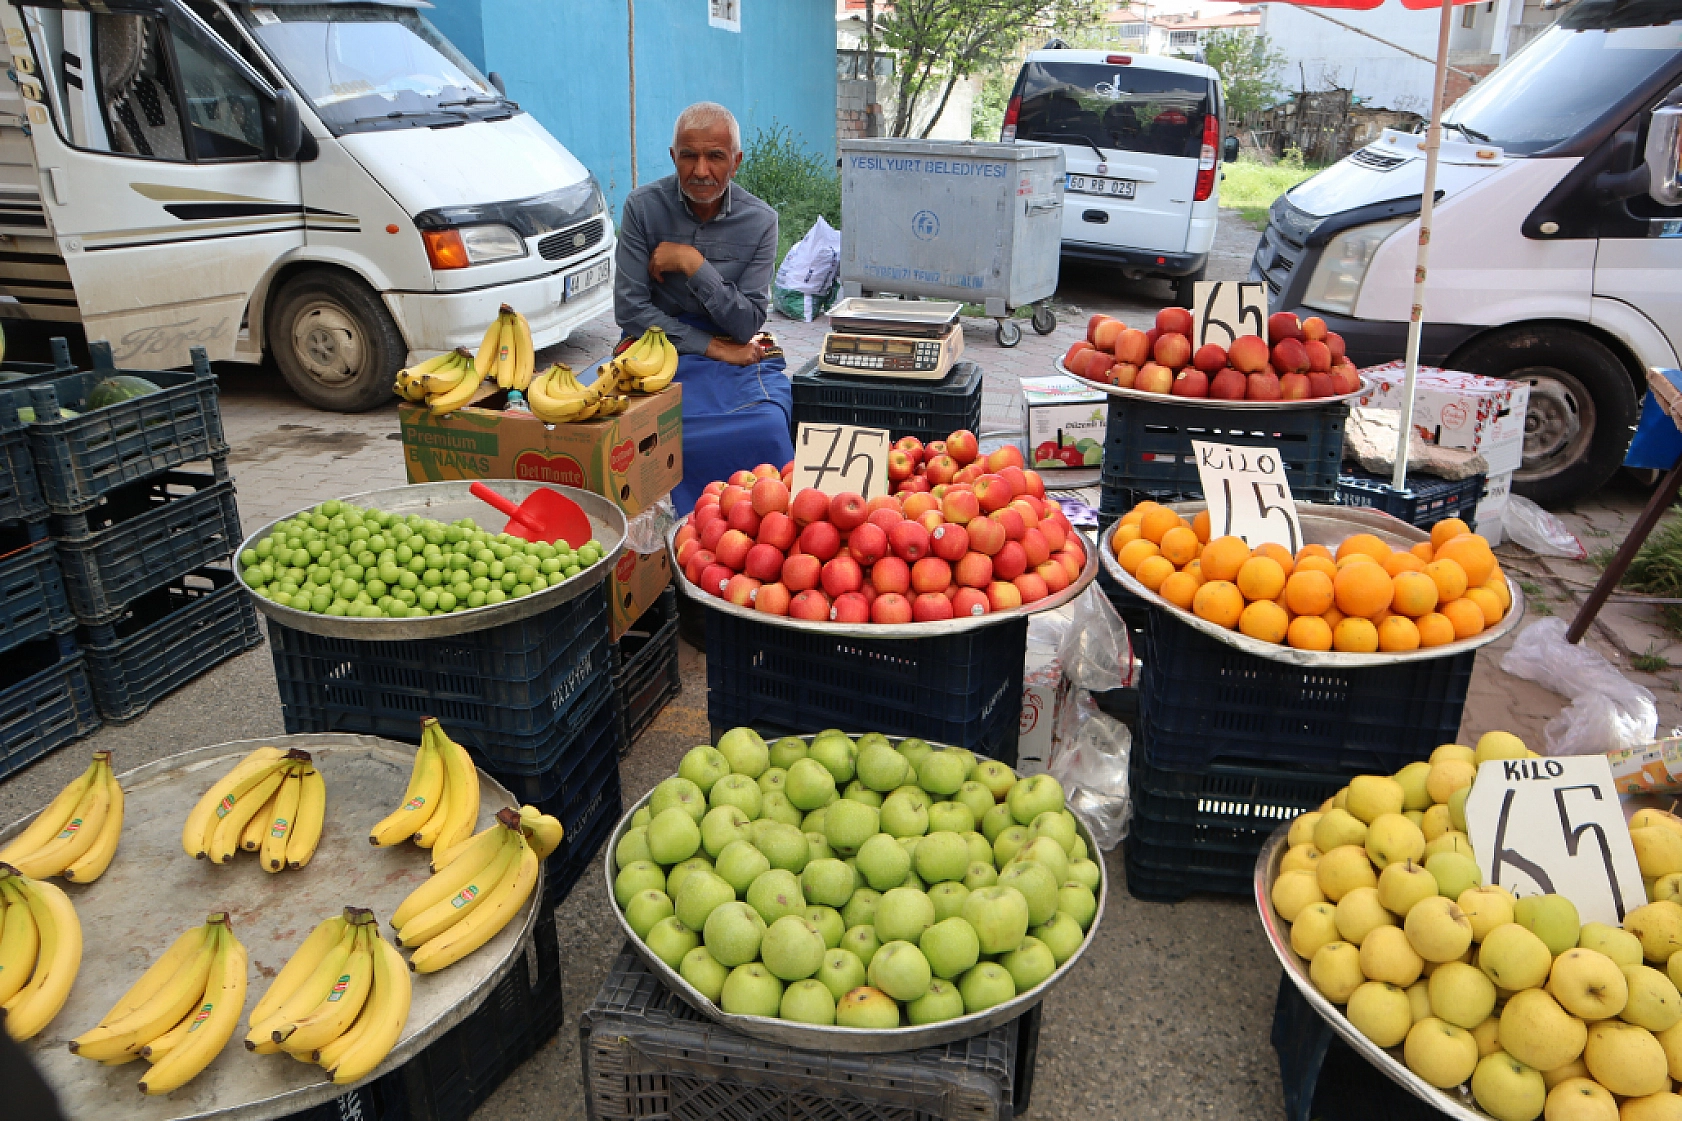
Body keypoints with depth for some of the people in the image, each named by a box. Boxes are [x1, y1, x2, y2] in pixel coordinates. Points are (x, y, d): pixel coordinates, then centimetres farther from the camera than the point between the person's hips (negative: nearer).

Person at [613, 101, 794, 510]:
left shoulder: (760, 221, -1)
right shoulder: (643, 207, -2)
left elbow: (747, 325, -5)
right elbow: (630, 310, -5)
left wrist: (691, 262, -15)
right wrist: (712, 347, -11)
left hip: (740, 353, 1)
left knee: (768, 427, -31)